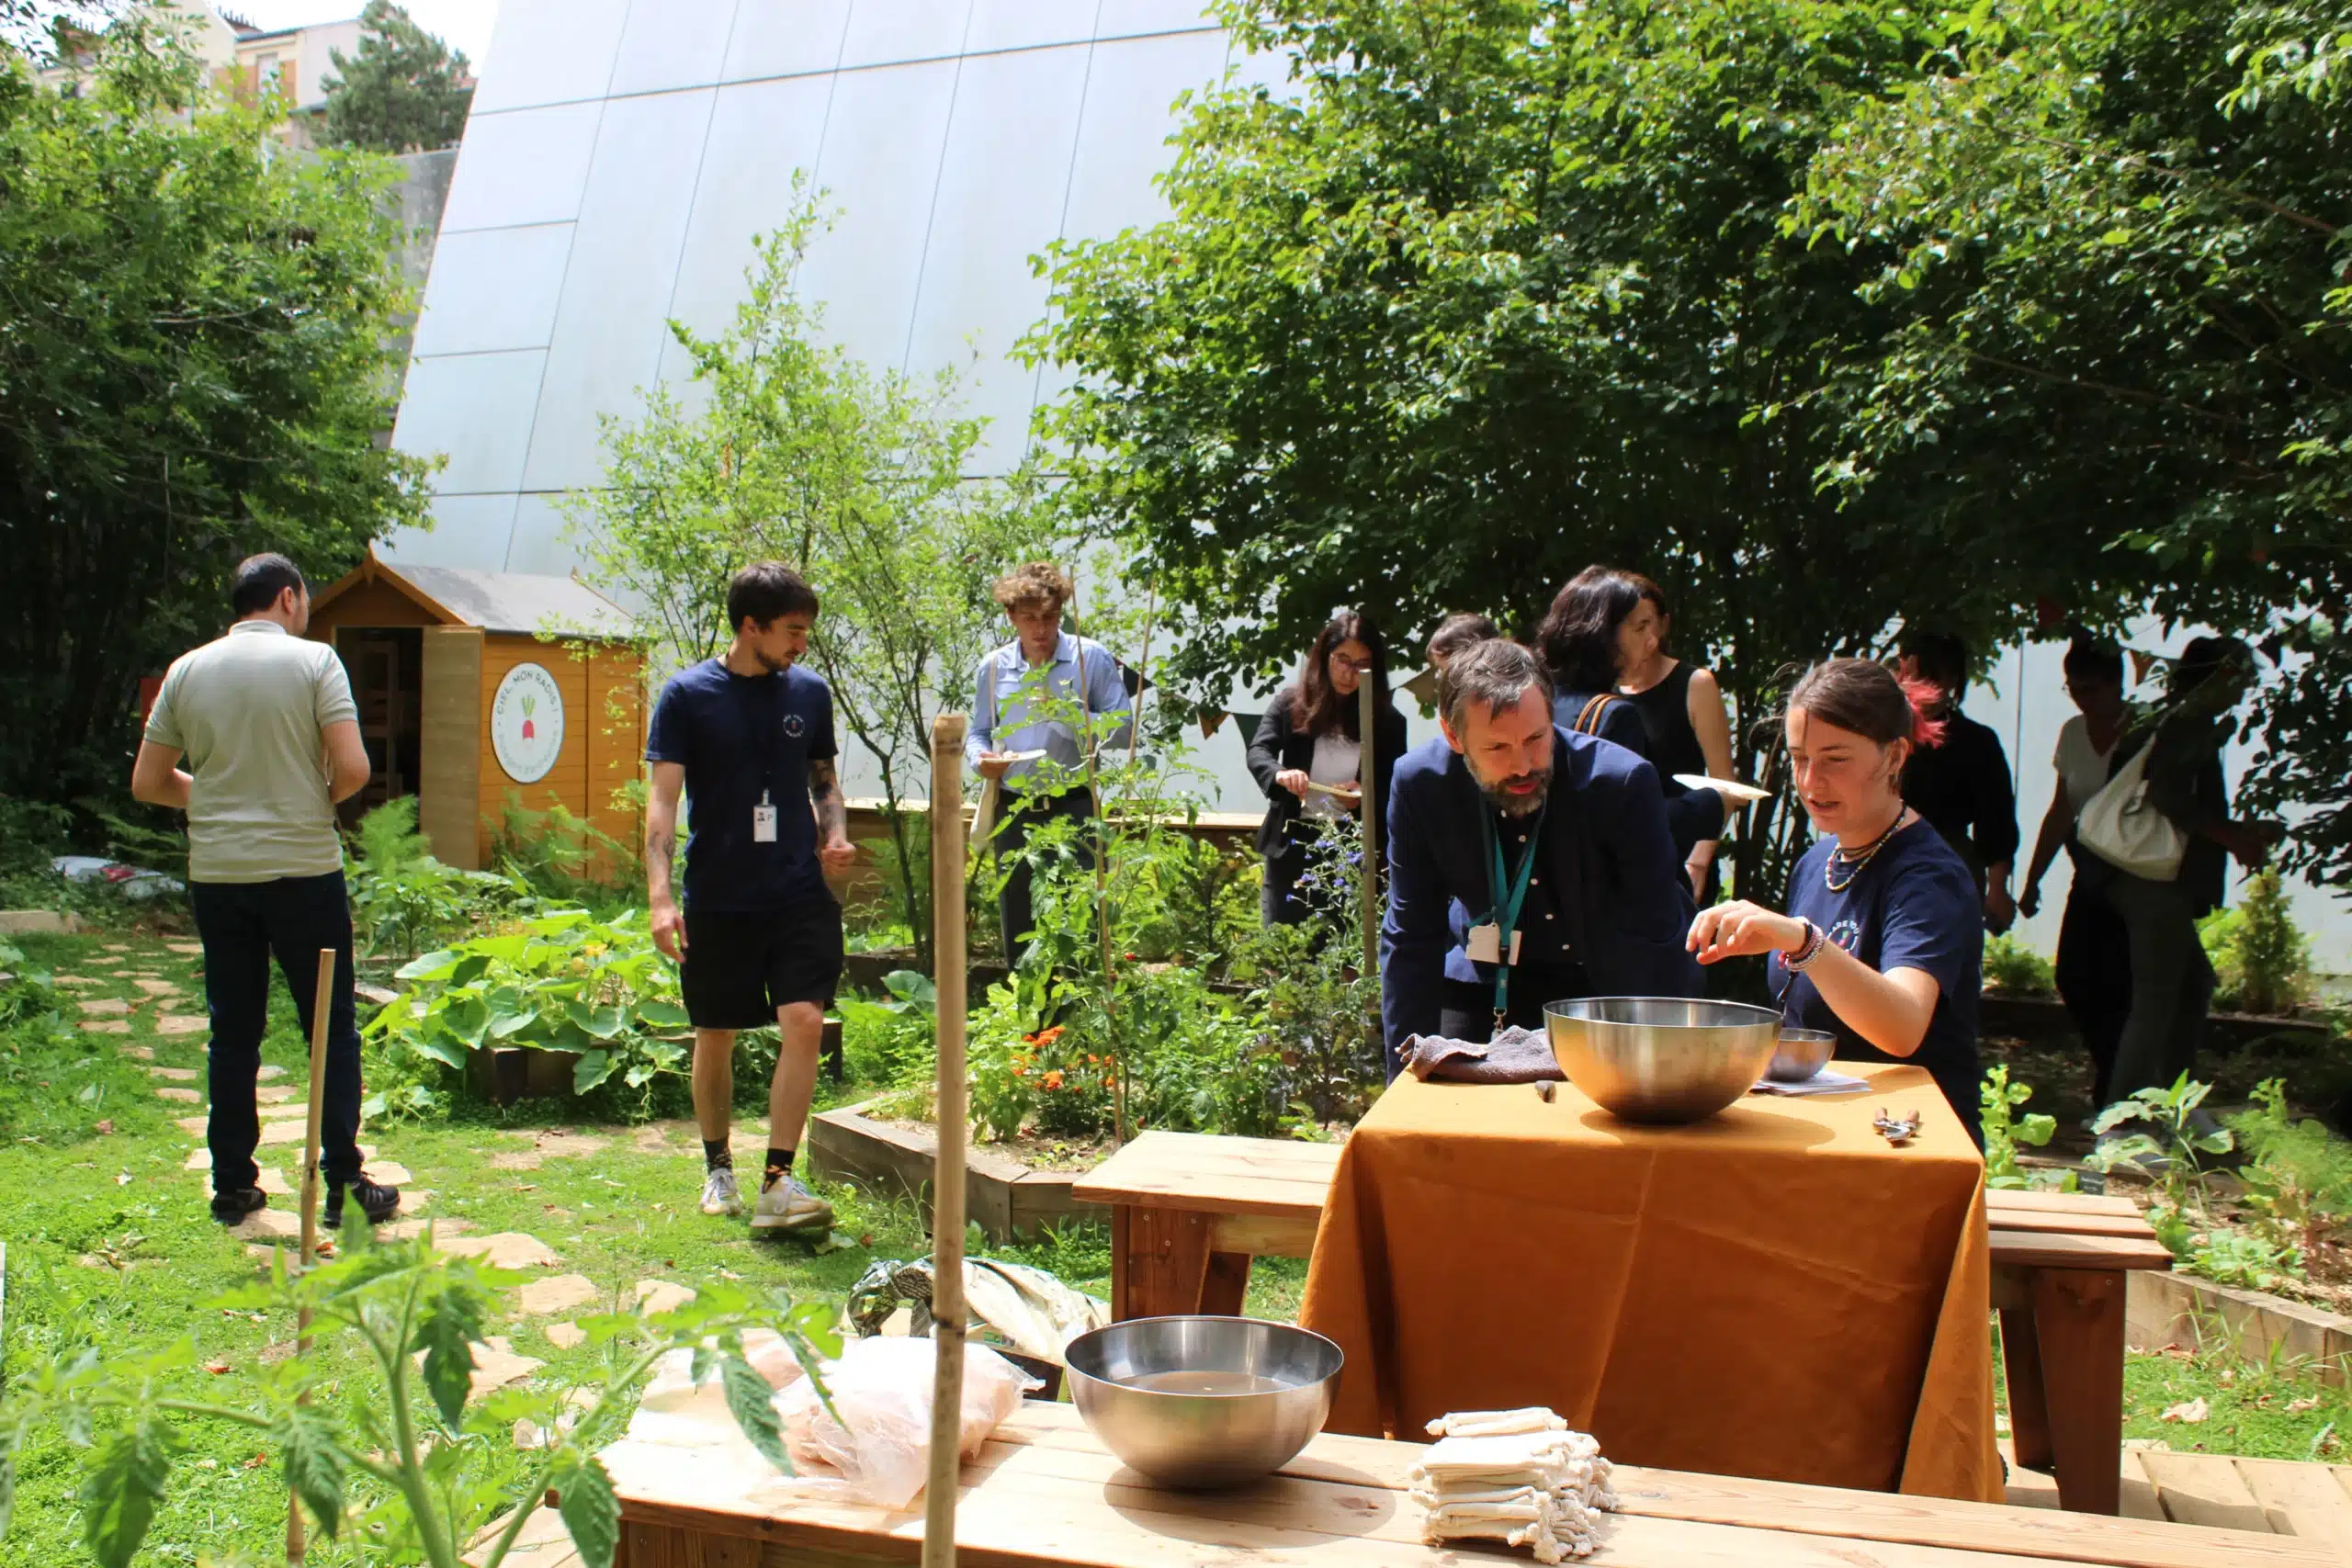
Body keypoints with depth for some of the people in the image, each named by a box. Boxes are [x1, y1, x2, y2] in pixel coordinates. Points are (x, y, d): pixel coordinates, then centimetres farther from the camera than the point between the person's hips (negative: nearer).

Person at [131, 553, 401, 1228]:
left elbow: (148, 782, 7)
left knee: (232, 1033, 12)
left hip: (217, 875, 4)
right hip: (303, 870, -4)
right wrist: (319, 797, 6)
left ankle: (232, 1186, 17)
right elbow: (353, 769, -14)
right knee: (333, 1028, 6)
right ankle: (343, 1183, 7)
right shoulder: (314, 660, -6)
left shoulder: (187, 671, 5)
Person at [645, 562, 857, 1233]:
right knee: (715, 1037, 10)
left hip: (799, 895, 2)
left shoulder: (809, 692, 6)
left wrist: (836, 835, -2)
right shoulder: (688, 694, -4)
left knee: (804, 1023, -12)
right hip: (717, 900, -2)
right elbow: (664, 800, -6)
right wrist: (660, 895, -16)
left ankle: (778, 1182, -7)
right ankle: (718, 1169, 30)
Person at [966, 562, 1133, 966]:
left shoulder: (1092, 658, -3)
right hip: (1014, 812, 4)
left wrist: (1070, 713, -19)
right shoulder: (994, 668, 7)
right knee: (1017, 930, 12)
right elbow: (977, 732, 17)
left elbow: (1123, 729, -6)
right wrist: (981, 759, -5)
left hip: (1073, 808, -3)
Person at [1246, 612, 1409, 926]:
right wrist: (1281, 774, -30)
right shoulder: (1292, 701, 2)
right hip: (1292, 846, 0)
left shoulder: (1387, 720, 3)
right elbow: (1258, 751, -7)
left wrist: (1365, 796, -17)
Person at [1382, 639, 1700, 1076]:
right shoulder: (1420, 784, -20)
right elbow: (1411, 940, -12)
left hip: (1603, 984, -1)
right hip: (1480, 982, 2)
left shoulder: (1623, 782, -26)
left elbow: (1657, 941, -19)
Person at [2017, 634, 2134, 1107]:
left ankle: (2113, 1092, 5)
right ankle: (2111, 1077, 19)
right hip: (2090, 878, 6)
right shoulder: (2073, 733, 8)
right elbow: (2061, 812, 13)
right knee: (2073, 979, 2)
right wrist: (2032, 880, 11)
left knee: (2115, 987, -8)